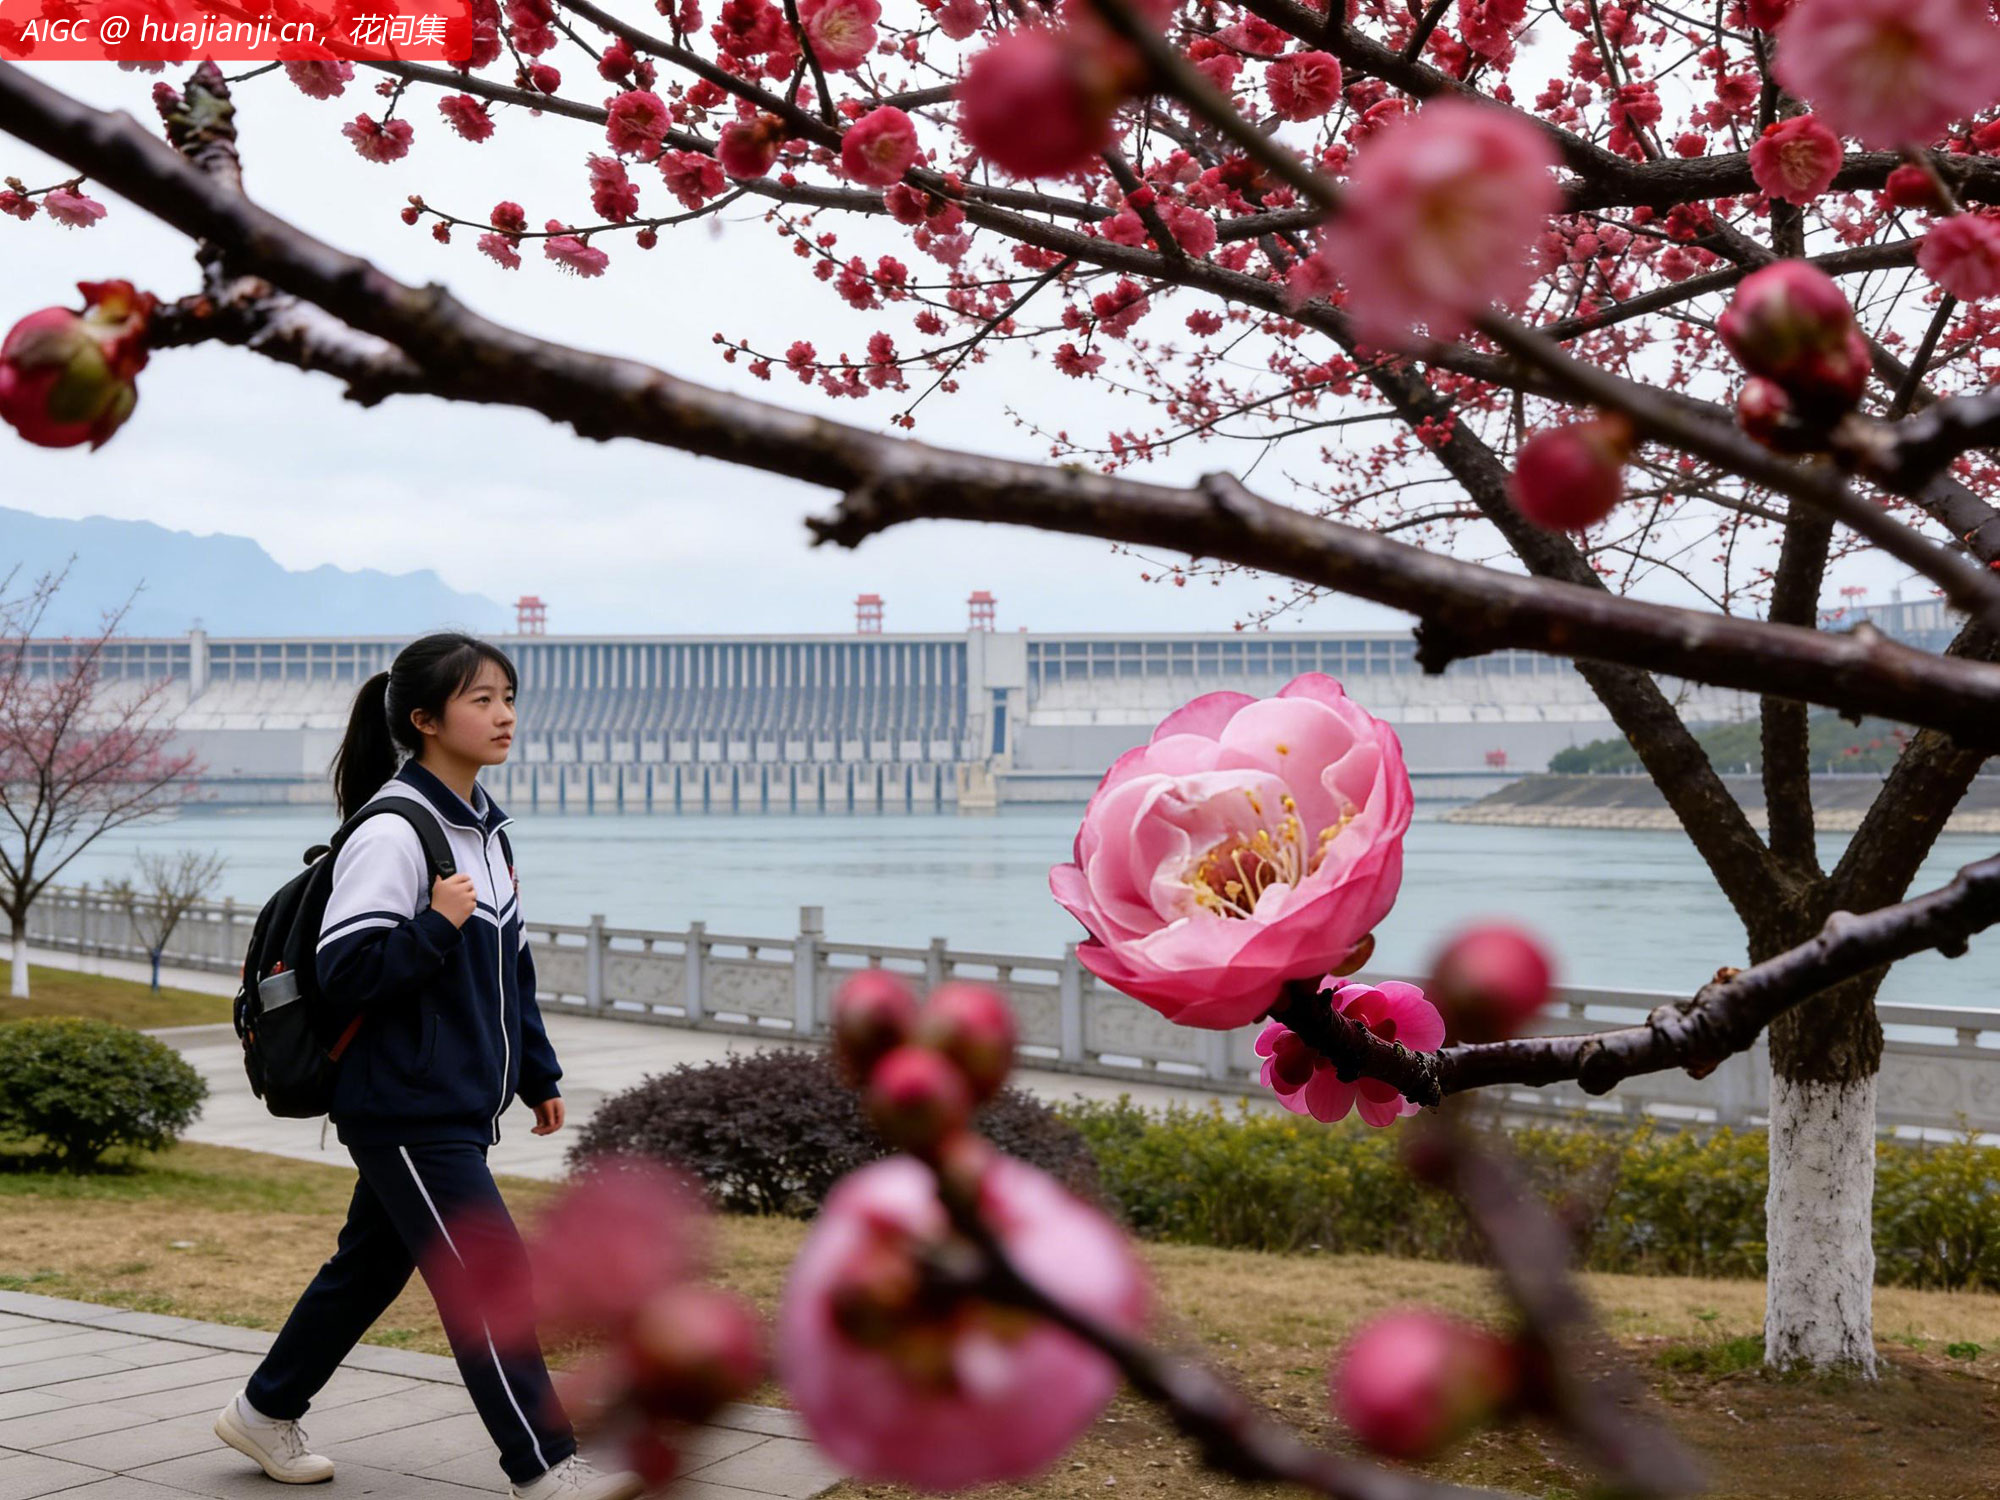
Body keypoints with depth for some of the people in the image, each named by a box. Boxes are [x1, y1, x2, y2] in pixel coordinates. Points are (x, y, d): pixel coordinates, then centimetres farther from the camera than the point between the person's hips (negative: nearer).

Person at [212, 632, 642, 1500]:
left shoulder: (483, 825, 12)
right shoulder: (392, 832, -17)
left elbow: (509, 965, 20)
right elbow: (344, 972, -21)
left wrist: (537, 1073, 21)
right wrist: (438, 925, -25)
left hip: (459, 1106, 9)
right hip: (405, 1111, -9)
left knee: (372, 1265, 18)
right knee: (489, 1275, -8)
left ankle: (266, 1412, 34)